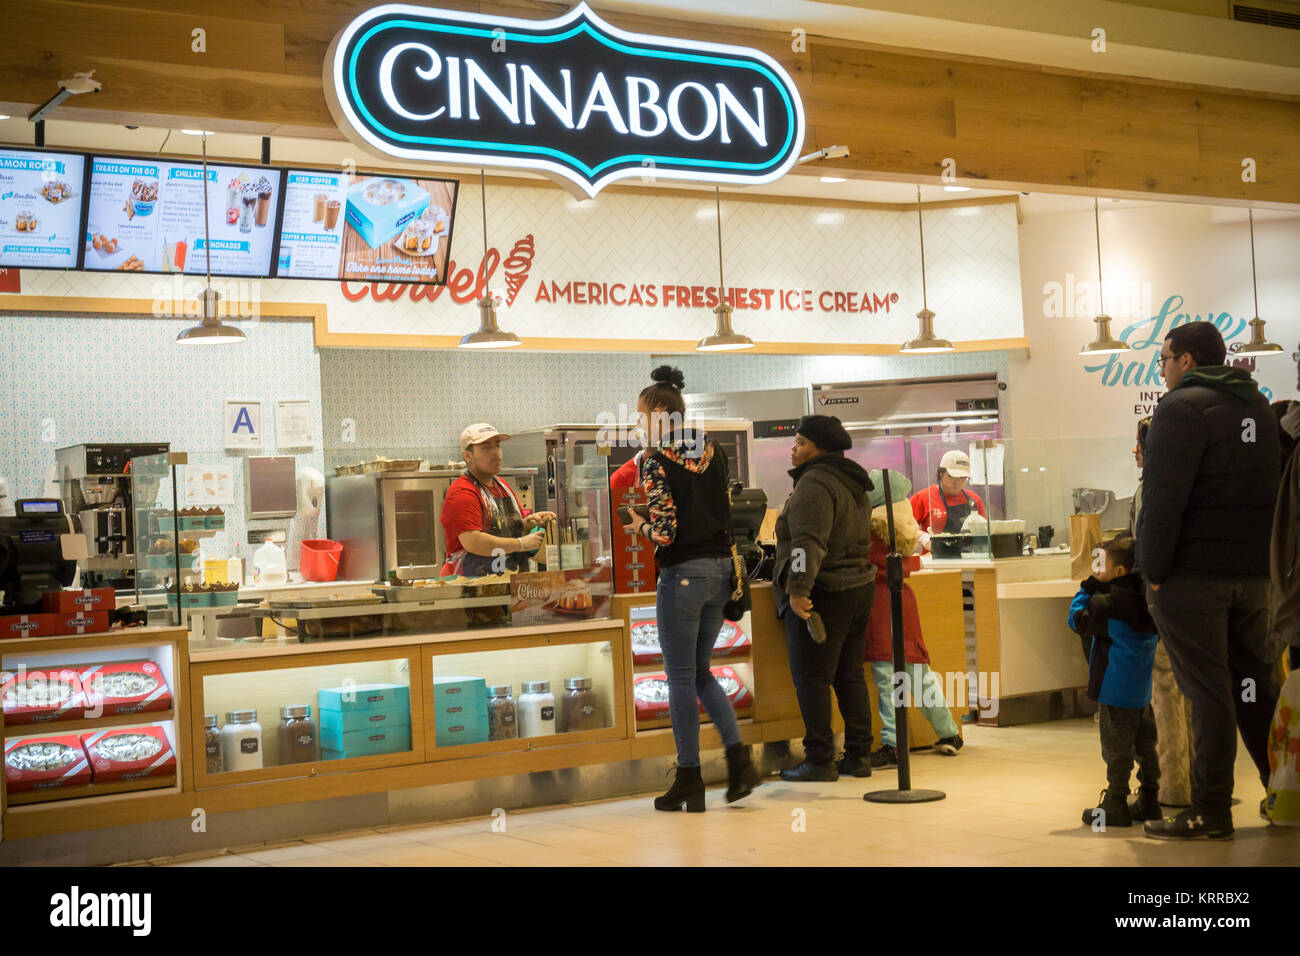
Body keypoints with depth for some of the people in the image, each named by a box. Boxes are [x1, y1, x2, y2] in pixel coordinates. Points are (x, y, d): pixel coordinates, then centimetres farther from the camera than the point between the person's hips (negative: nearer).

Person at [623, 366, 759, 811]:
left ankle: (689, 781, 7)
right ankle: (738, 757, 4)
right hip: (721, 568, 7)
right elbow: (724, 509, 13)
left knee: (681, 677, 3)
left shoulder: (656, 460, -13)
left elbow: (665, 534, -17)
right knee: (701, 671, 18)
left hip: (683, 573, -7)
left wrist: (639, 525, 2)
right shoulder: (710, 449, 8)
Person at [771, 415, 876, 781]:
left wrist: (798, 588, -30)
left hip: (821, 596, -10)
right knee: (850, 676, 13)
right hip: (859, 586, 10)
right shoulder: (852, 486, 17)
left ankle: (819, 760, -4)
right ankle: (858, 756, 15)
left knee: (811, 679, -4)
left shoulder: (814, 484, -14)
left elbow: (809, 542, -25)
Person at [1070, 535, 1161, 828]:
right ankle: (1148, 801, 22)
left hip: (1117, 690, -8)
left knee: (1116, 749, -1)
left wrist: (1089, 587, -2)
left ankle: (1115, 806, 5)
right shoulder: (1146, 600, 4)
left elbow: (1076, 618, -8)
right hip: (1143, 690, 8)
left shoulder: (1109, 604, -19)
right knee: (1144, 745, 15)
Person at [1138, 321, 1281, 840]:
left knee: (1208, 691, -6)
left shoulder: (1183, 407, -10)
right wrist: (1262, 561, 18)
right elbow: (1271, 488, 19)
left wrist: (1154, 569, -12)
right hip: (1252, 572, 7)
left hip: (1193, 573, -7)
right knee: (1255, 684, 13)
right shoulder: (1259, 407, 16)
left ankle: (1210, 812, -4)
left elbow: (1163, 498, -17)